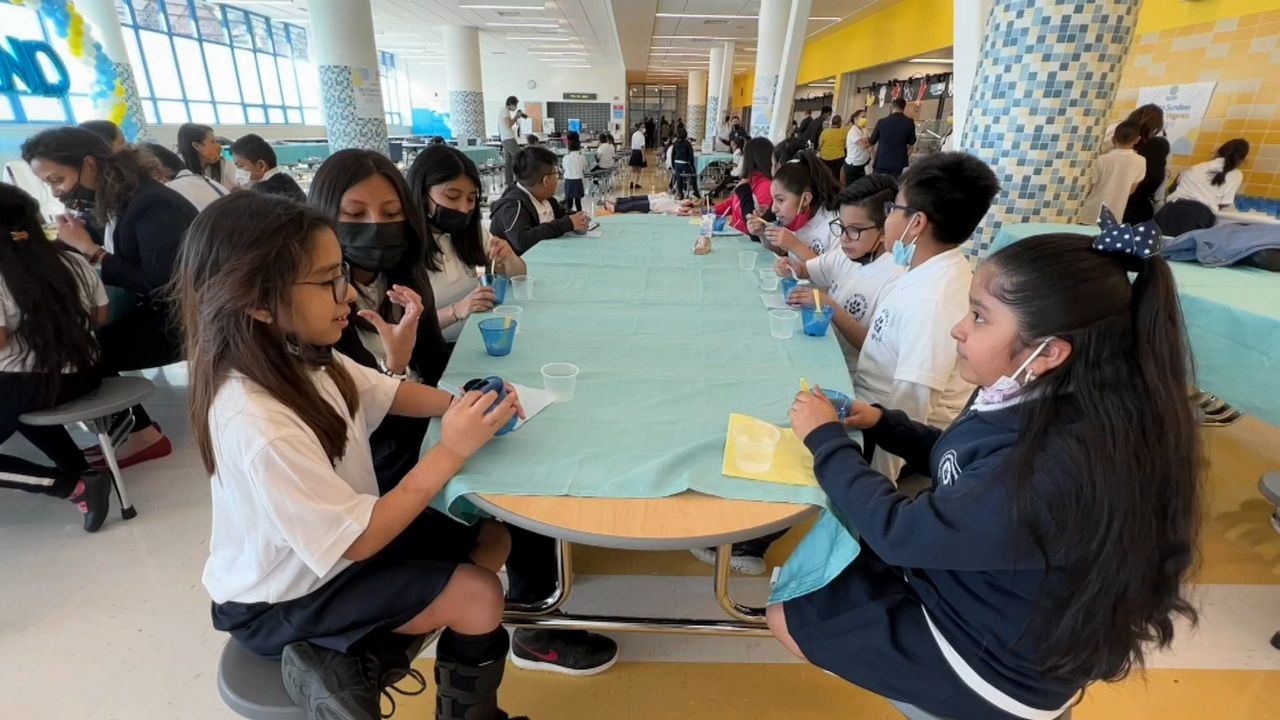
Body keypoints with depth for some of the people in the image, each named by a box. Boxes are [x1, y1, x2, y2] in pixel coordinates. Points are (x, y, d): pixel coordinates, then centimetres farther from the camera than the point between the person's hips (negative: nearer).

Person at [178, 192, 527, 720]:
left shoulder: (301, 357, -12)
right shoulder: (257, 426, -35)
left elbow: (390, 394, 2)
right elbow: (356, 541, -29)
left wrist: (462, 406, -18)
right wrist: (450, 451, -31)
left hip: (332, 540, 8)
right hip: (284, 598, -8)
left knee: (491, 536, 7)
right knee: (479, 597, -14)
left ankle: (361, 657, 9)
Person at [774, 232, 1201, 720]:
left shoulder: (1057, 470, -39)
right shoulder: (1044, 408, -10)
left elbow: (901, 532, -28)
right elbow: (959, 463, 10)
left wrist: (826, 438, -16)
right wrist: (882, 423, -4)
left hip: (990, 659, -8)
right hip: (958, 580, 8)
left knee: (786, 616, 3)